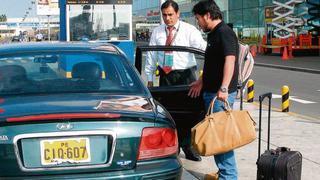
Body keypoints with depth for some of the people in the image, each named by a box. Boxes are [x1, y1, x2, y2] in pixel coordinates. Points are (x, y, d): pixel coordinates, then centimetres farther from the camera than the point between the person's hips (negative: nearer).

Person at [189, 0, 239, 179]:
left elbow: (230, 60, -25)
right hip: (212, 91, 10)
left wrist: (223, 88, -33)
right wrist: (201, 81, 33)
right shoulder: (213, 34, 18)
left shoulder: (224, 32, -14)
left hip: (221, 94, -10)